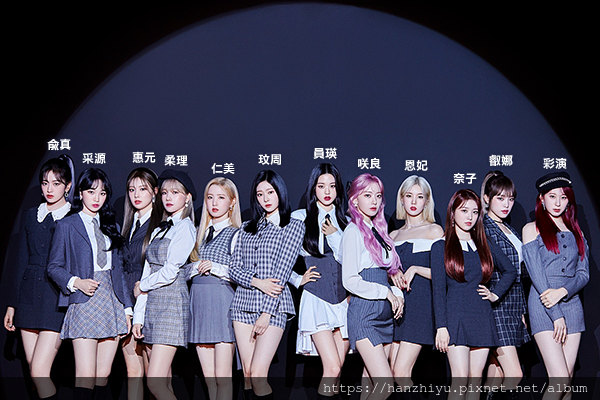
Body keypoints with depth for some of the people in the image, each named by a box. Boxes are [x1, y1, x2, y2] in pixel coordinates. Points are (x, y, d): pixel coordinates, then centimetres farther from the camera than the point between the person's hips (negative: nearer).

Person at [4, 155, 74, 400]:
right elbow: (21, 262, 16)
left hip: (58, 299, -5)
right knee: (33, 372, 7)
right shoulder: (31, 217, 13)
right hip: (30, 296, 5)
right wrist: (12, 304, 14)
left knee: (39, 370, -12)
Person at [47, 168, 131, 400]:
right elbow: (54, 267, 3)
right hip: (84, 305, -4)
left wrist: (127, 307, 12)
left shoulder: (110, 226, 17)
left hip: (111, 303, 4)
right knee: (86, 376, -10)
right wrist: (76, 282, -15)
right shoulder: (66, 225, 4)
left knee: (104, 374, 4)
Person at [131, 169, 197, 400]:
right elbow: (148, 271, 15)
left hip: (172, 304, -8)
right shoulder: (159, 231, 19)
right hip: (152, 305, 8)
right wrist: (138, 316, 10)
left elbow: (170, 272, -13)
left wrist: (142, 286, 5)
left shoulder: (185, 227, -5)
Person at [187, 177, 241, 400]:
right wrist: (196, 267, -1)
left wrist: (216, 268, -14)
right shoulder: (200, 233, 18)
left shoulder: (236, 234, 1)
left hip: (223, 302, -6)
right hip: (199, 303, 6)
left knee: (222, 377, -5)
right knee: (208, 377, 7)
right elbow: (188, 271, 19)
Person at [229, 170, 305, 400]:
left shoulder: (294, 226, 4)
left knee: (258, 373, -13)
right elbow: (234, 268, 10)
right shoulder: (247, 228, 17)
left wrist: (266, 313, -11)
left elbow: (282, 272, -5)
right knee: (247, 374, 3)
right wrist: (257, 282, -11)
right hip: (243, 303, 4)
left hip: (273, 306, -4)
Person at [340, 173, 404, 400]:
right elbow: (350, 281, -13)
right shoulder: (354, 231, -7)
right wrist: (386, 292, -11)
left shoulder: (378, 230, 16)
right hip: (364, 314, -8)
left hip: (385, 314, 8)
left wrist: (397, 293, 3)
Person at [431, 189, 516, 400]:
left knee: (476, 380, 5)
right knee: (460, 378, -12)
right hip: (456, 317, -4)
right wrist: (441, 326, -10)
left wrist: (495, 294, 12)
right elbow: (438, 290, -3)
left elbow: (510, 271, 27)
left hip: (482, 317, 4)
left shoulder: (485, 246, 12)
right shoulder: (441, 247, 2)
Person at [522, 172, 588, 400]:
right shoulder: (532, 229, 2)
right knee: (559, 380, -13)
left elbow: (583, 274, 8)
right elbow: (536, 275, -6)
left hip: (572, 304, 5)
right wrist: (556, 315, -12)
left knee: (566, 381, 3)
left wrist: (562, 292, -13)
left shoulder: (575, 232, 15)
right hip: (543, 307, -4)